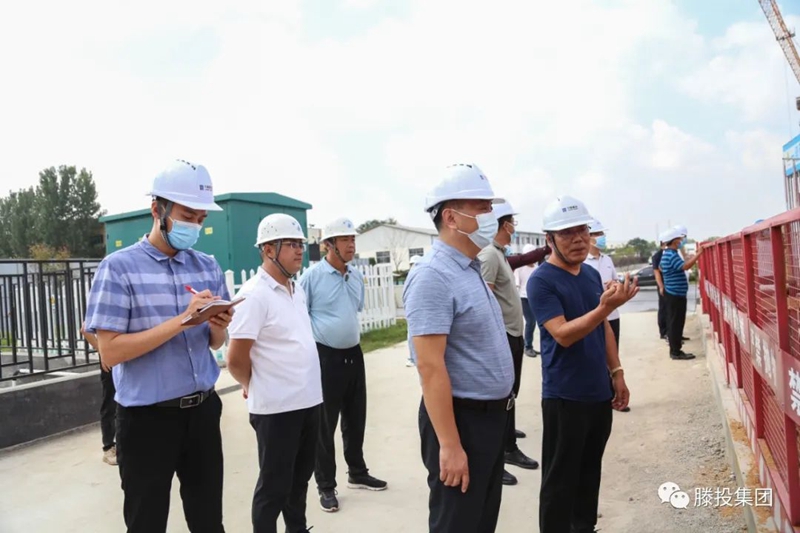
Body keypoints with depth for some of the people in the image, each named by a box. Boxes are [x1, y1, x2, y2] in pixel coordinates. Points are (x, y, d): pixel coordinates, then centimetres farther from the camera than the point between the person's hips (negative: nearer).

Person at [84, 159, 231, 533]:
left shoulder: (208, 266, 5)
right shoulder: (119, 267, -10)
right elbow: (110, 351, -16)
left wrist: (218, 328, -12)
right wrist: (182, 320, -23)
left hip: (203, 411, 4)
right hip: (147, 418, -4)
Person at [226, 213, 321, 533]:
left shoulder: (298, 289, 8)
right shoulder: (254, 295, -17)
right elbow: (235, 360, -16)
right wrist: (253, 387, 1)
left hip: (308, 400, 7)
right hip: (276, 407, -7)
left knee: (300, 477, 21)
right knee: (274, 486, 8)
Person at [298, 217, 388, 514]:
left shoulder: (357, 276, 7)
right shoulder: (312, 277, -12)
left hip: (354, 354, 6)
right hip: (325, 357, -6)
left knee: (356, 418, 17)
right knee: (324, 424, 6)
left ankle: (357, 473, 35)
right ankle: (325, 485, 21)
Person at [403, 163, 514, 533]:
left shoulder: (471, 270, 9)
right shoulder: (434, 276, -21)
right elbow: (430, 366, -25)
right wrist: (450, 445, -25)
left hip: (491, 416, 9)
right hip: (462, 420, -9)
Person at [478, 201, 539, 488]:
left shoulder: (500, 254, 14)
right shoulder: (489, 255, -16)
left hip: (513, 334, 10)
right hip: (501, 337, -10)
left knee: (510, 395, 18)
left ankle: (510, 448, 31)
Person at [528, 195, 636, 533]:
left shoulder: (592, 274, 9)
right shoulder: (541, 281, -15)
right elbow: (563, 334, -23)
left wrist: (616, 373, 13)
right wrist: (606, 306, -33)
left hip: (599, 393, 7)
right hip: (564, 397, -7)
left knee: (590, 473, 19)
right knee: (560, 481, 3)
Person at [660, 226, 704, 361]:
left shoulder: (667, 254, 14)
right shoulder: (672, 255, -19)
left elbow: (660, 268, 30)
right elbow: (685, 266, -33)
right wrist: (699, 253, -31)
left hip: (672, 293, 10)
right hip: (676, 294, -10)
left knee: (673, 322, 15)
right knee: (676, 323, -6)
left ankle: (674, 348, 22)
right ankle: (676, 352, -2)